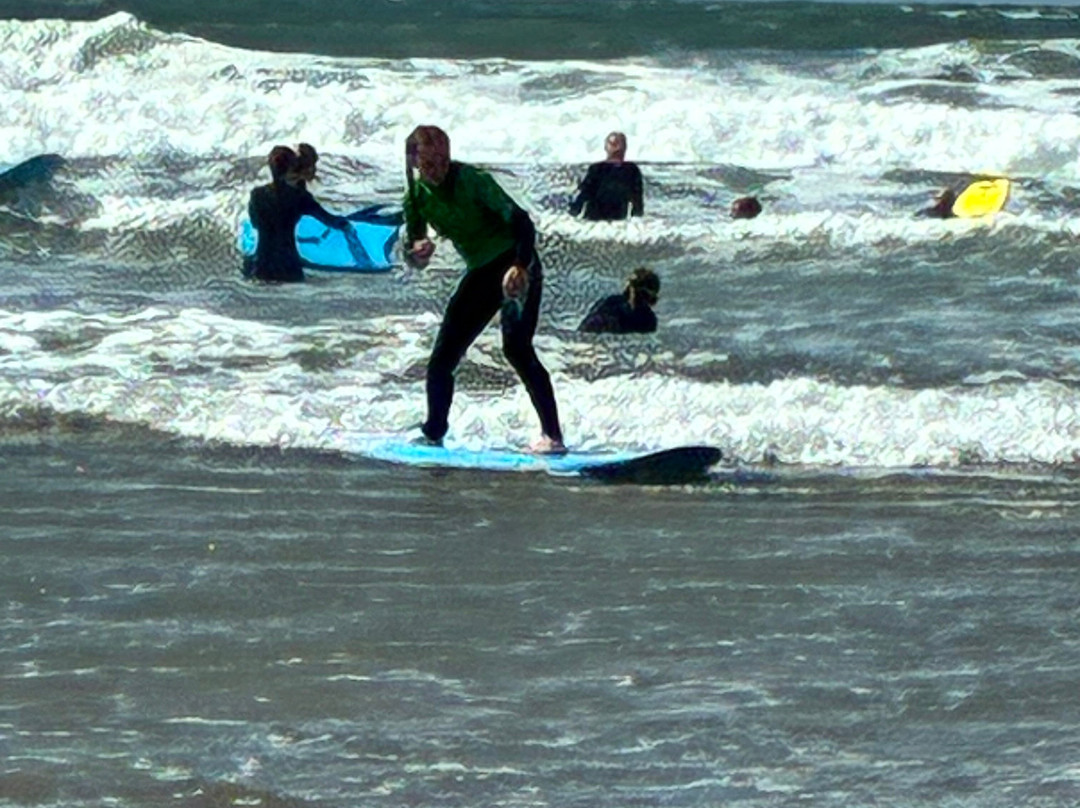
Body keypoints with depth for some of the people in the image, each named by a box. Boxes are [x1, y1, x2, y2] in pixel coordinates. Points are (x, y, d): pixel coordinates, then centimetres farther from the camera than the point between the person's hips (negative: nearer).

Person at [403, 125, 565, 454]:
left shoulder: (472, 180, -18)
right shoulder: (416, 197, -1)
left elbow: (520, 221, -23)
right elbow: (412, 257, 4)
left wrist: (520, 266, -39)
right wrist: (417, 252, -21)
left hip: (515, 267, -7)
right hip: (480, 274, 7)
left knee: (516, 346, -24)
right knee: (442, 356, 3)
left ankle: (552, 436, -26)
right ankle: (433, 434, 20)